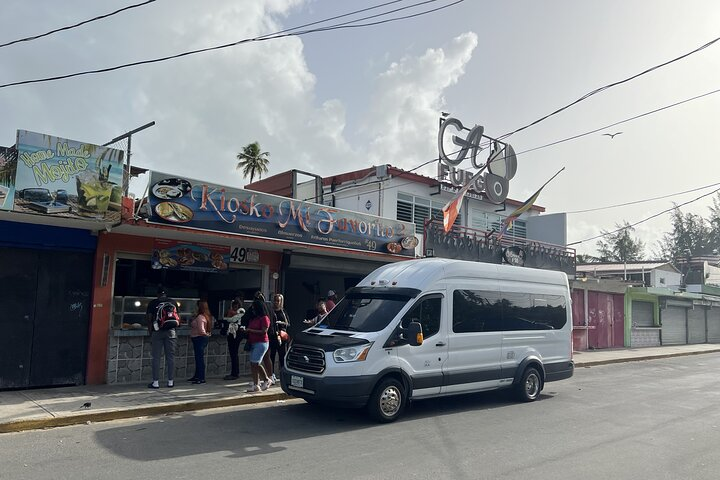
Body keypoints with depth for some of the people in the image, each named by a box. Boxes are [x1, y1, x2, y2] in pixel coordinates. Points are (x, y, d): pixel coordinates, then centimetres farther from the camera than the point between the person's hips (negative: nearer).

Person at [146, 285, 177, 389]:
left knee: (156, 357, 4)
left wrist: (150, 332, 8)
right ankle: (170, 381, 7)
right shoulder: (173, 302, 7)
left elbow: (149, 319, 2)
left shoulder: (152, 303, 5)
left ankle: (155, 382, 3)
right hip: (171, 331, 1)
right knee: (170, 357, 5)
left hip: (157, 332, -1)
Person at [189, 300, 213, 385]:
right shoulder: (207, 316, 11)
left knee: (199, 358, -7)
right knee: (198, 358, 17)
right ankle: (197, 376, 27)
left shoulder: (200, 317, -18)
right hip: (200, 339, 10)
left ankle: (201, 378, -4)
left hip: (199, 339, -10)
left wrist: (205, 334, -7)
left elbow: (201, 330, -24)